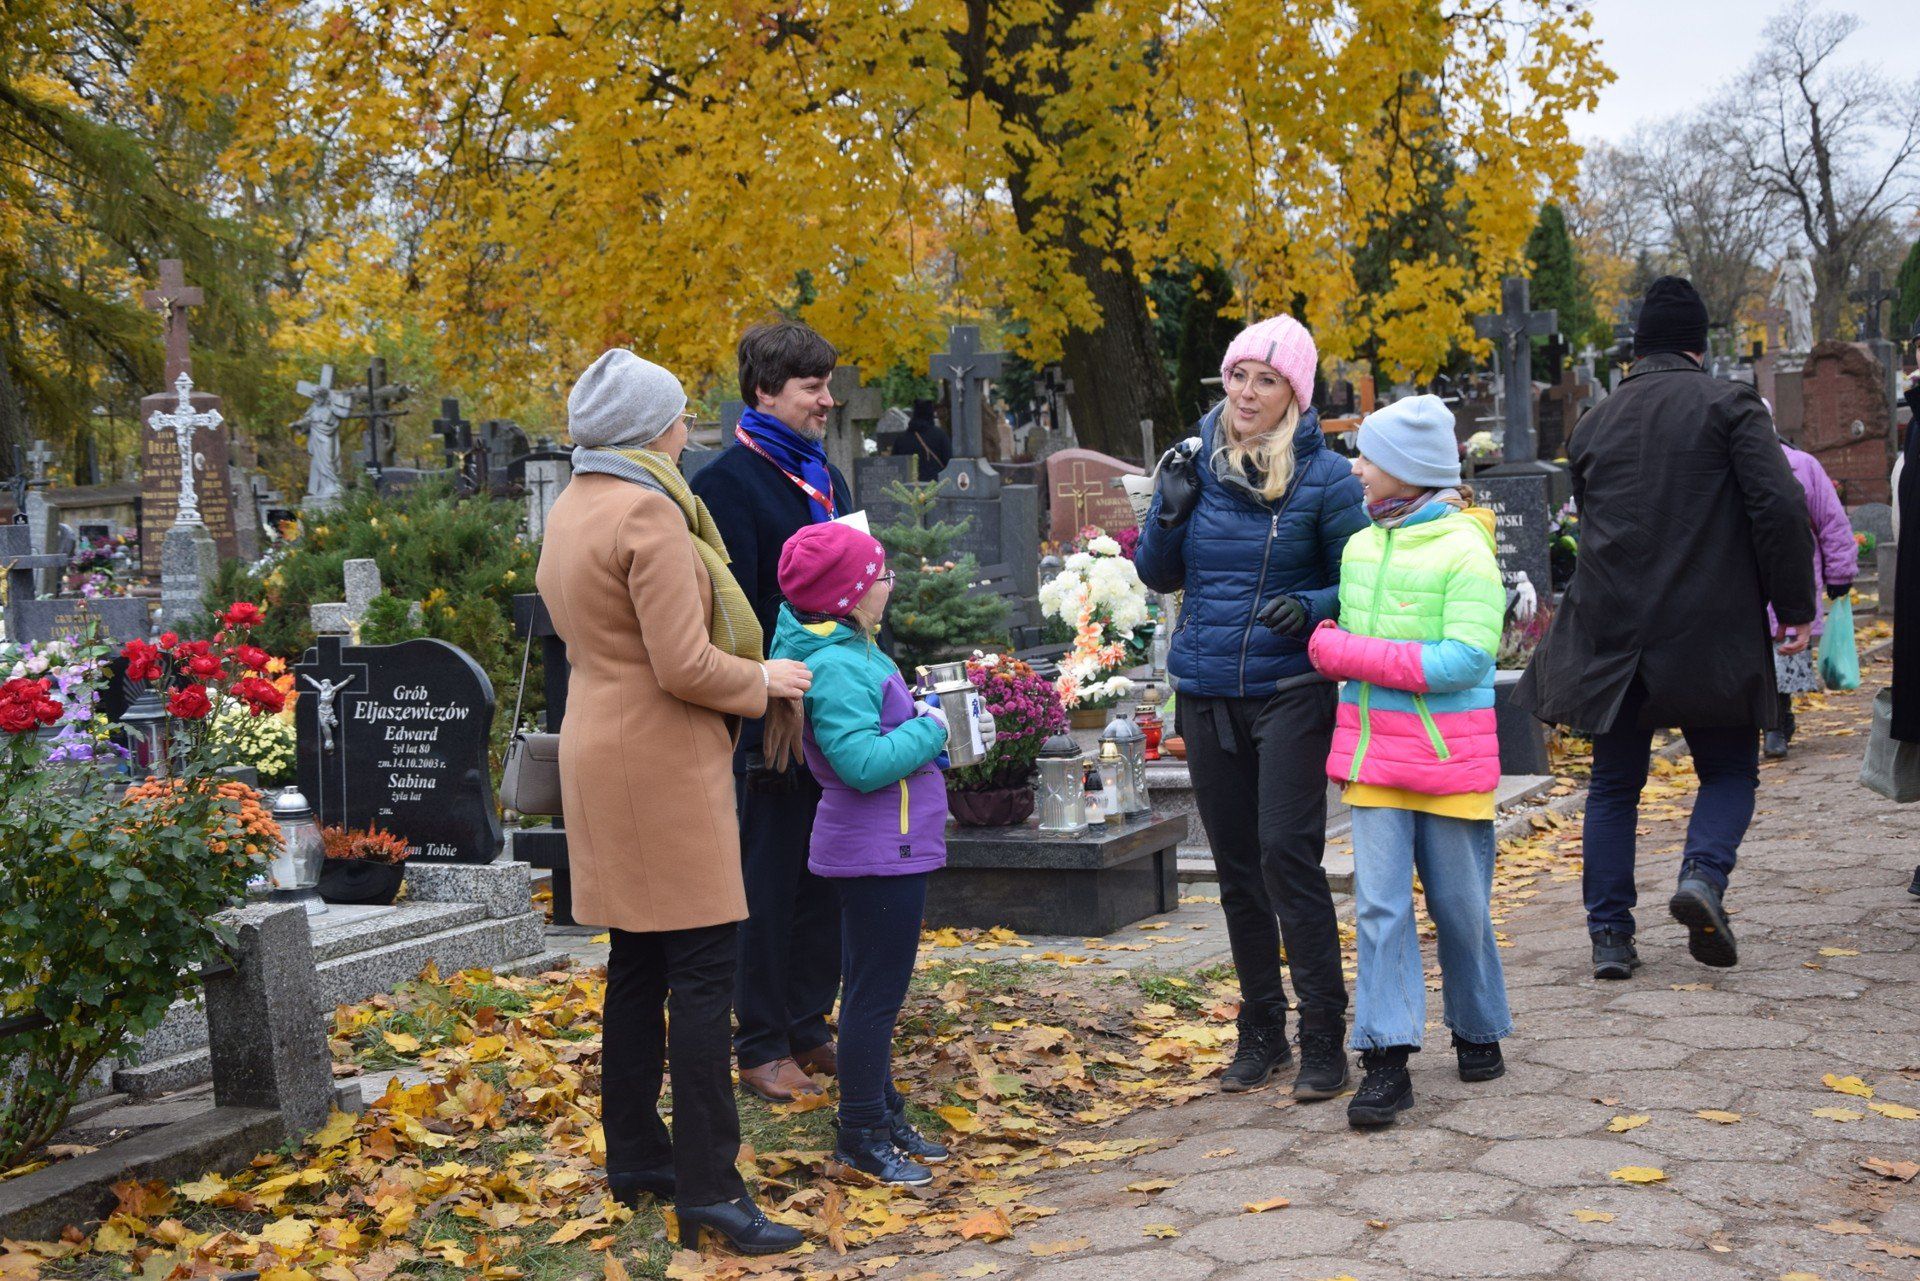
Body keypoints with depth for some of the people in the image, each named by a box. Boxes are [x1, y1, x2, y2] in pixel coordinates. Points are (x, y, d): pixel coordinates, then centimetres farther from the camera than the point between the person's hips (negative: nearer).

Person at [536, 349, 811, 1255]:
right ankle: (706, 1187, -6)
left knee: (637, 962, 16)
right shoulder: (649, 512, -17)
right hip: (662, 761, -10)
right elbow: (684, 665, -21)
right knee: (702, 969, -7)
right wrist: (762, 681, -4)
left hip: (602, 750, 10)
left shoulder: (570, 510, 14)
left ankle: (633, 1155, 24)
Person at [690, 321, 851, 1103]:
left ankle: (809, 1028, 25)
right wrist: (769, 706, -21)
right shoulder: (728, 481, -10)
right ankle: (761, 1047, 10)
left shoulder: (827, 479, 16)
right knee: (768, 882, 0)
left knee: (824, 878, 14)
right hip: (773, 722, -8)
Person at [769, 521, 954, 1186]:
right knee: (875, 994, -2)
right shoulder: (838, 667, -21)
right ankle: (860, 1136, 8)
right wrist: (929, 730, -16)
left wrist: (917, 725, 9)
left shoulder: (849, 651, 11)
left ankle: (883, 1115, 31)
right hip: (879, 851, -11)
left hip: (887, 850, 11)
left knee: (873, 991, 19)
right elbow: (863, 762, -28)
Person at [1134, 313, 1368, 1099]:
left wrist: (1310, 608, -20)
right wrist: (1169, 514, -6)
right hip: (1205, 694, 4)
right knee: (1235, 867, 11)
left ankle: (1323, 1039, 1)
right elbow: (1157, 575, 12)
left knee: (1287, 855, -10)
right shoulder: (1194, 462, 5)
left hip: (1290, 692, -4)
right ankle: (1260, 1031, 23)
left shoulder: (1324, 476, -6)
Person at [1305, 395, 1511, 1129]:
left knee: (1461, 905, 9)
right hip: (1372, 754, 4)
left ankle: (1479, 1031, 30)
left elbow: (1465, 660, -20)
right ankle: (1386, 1060, -2)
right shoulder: (1359, 547, 7)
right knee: (1379, 904, -3)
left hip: (1448, 756, -4)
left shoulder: (1465, 550, -12)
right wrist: (1328, 644, -7)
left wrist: (1349, 654, -20)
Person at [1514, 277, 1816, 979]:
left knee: (1614, 783, 11)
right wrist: (1795, 606, -5)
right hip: (1710, 632, -3)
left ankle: (1610, 936, 8)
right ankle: (1703, 874, -13)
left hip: (1611, 631, 3)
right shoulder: (1728, 403, -3)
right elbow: (1780, 507, -13)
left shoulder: (1593, 422, 11)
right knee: (1729, 771, 13)